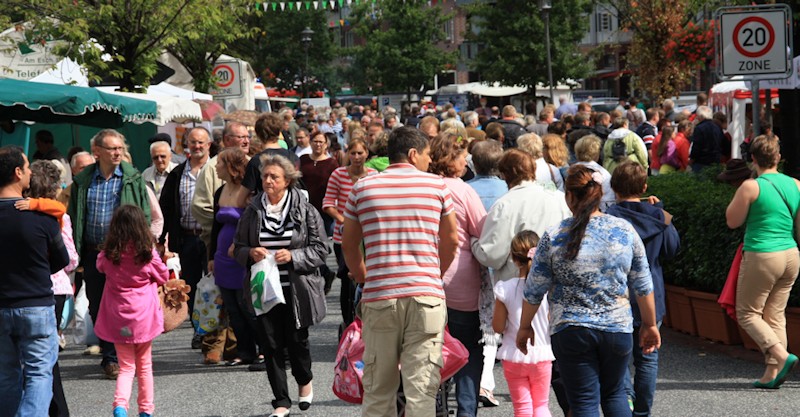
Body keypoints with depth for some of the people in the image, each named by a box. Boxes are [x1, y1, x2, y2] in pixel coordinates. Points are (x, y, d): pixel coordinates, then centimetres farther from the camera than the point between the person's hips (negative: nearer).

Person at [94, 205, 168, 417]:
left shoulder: (109, 254, -7)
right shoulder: (147, 253, -10)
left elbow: (100, 266, 17)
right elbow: (163, 277, 6)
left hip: (118, 318, 1)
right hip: (144, 316, -1)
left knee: (126, 366, 7)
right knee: (144, 365, 16)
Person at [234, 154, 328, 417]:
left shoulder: (306, 211, -3)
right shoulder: (252, 212, 6)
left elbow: (320, 250, -2)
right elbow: (238, 248, 12)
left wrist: (293, 256, -18)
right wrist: (250, 254, -11)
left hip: (297, 289, -2)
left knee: (296, 340, 4)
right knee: (272, 344, 2)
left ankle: (305, 381, 36)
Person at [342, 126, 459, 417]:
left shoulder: (363, 187, 8)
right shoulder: (436, 185, 5)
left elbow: (348, 245, 12)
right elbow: (451, 241, 12)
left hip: (379, 297, 1)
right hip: (426, 295, -1)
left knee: (378, 391, 9)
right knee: (422, 388, -2)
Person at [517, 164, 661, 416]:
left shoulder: (554, 237, -8)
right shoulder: (625, 230, -2)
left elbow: (534, 291, -2)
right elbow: (643, 286, 4)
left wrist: (524, 327, 12)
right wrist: (650, 324, 17)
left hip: (571, 333, -2)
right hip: (618, 329, 2)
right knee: (614, 393, 21)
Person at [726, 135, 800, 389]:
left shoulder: (751, 187, -12)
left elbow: (732, 221, -2)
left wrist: (739, 197, 9)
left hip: (762, 257, -6)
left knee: (747, 313, 6)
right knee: (775, 315, 12)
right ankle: (771, 374, 9)